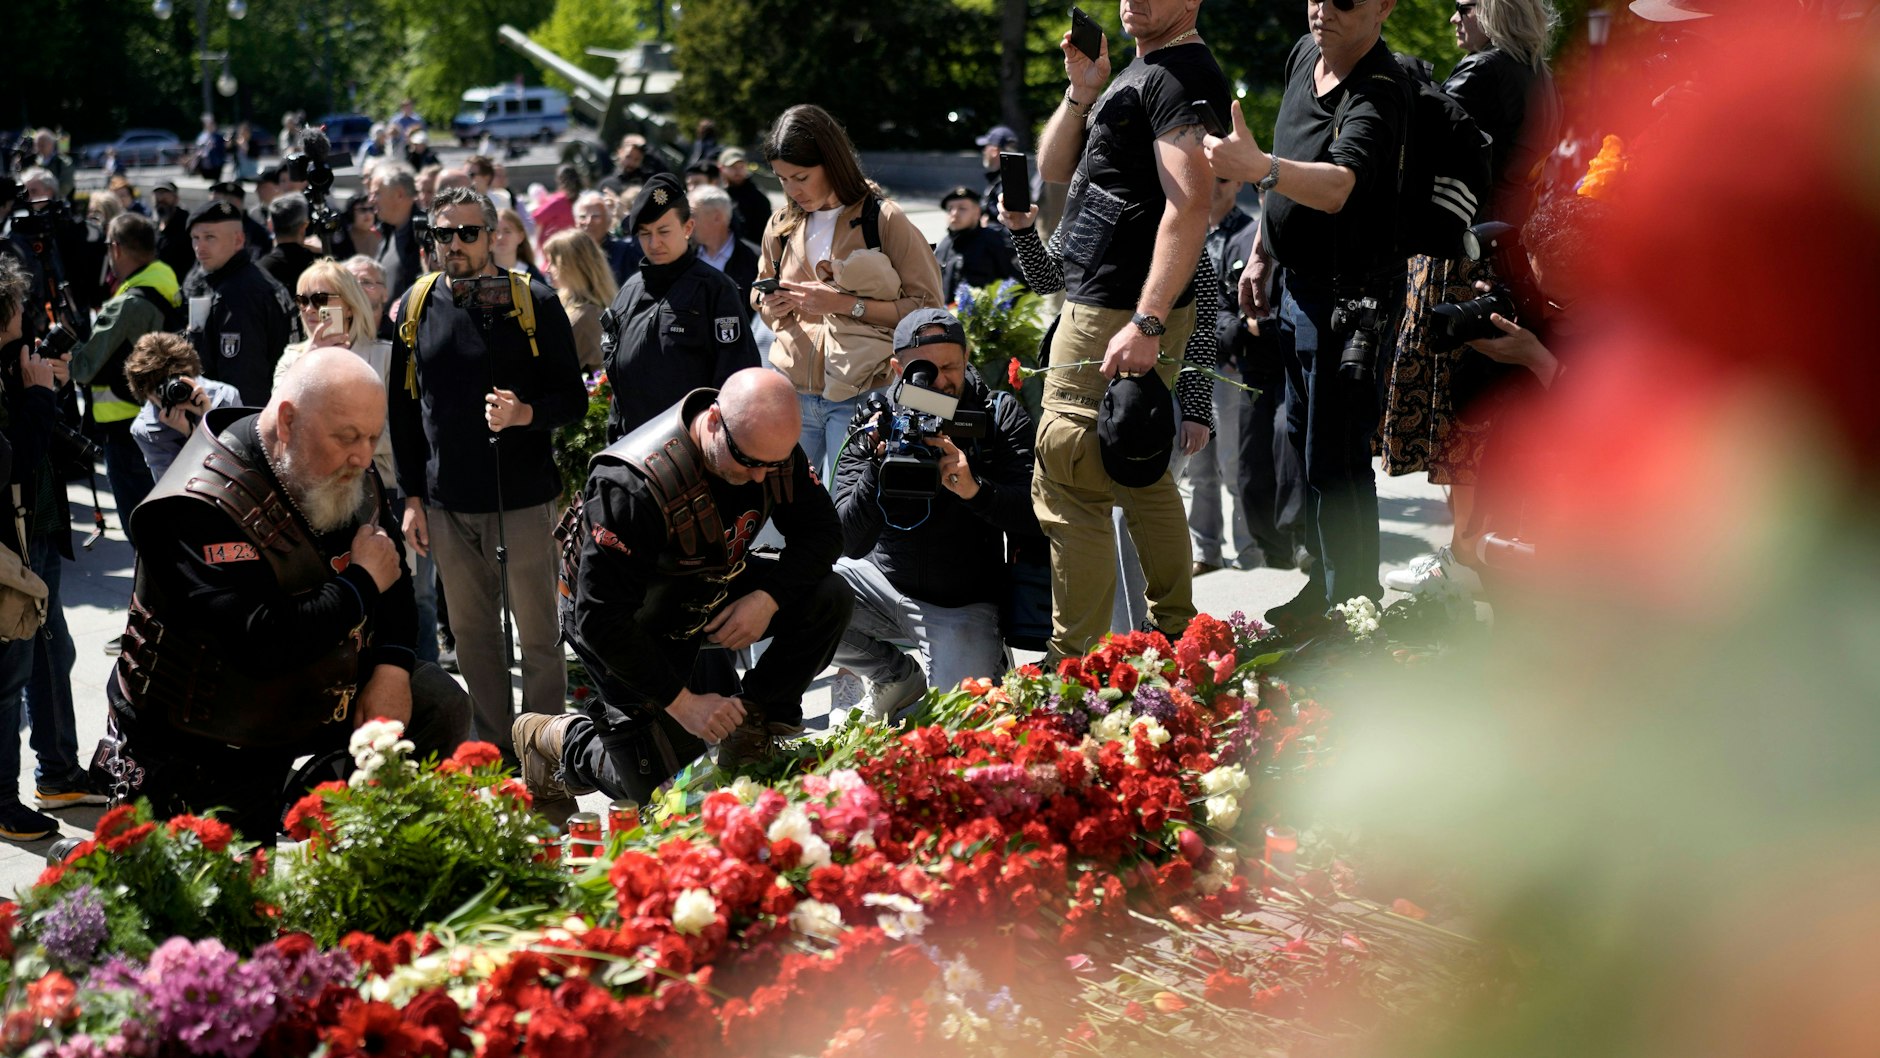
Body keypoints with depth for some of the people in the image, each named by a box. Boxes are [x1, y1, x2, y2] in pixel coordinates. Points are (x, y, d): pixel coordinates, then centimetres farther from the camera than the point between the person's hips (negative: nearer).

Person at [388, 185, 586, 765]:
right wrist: (412, 496, 8)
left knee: (538, 631, 1)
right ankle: (494, 751, 19)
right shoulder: (416, 307, 7)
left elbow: (573, 397, -2)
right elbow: (402, 408, 12)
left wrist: (527, 414, -22)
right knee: (471, 634, 9)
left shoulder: (533, 303, -3)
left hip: (522, 497, -3)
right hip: (447, 502, 3)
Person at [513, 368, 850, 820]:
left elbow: (821, 530, -7)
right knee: (655, 785, -9)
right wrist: (682, 701, -32)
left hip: (709, 590, 6)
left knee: (829, 597, -15)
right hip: (632, 621, -6)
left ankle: (755, 722, -1)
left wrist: (768, 598, -26)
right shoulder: (630, 486, -37)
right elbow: (601, 620, -33)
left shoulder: (773, 446, -18)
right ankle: (558, 740, 18)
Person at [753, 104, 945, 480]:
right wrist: (773, 307, 1)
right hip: (794, 394, 5)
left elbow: (927, 308, -8)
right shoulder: (781, 226, 12)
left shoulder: (884, 220, -4)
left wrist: (845, 304, -16)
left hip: (858, 397, -5)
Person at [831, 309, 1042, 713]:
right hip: (885, 582, 2)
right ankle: (900, 678, 4)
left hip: (964, 605, -2)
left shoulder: (1002, 417, -9)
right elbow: (850, 543, -18)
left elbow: (1037, 515, -20)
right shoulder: (874, 426, -9)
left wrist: (975, 490, -39)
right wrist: (878, 465, -33)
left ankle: (986, 666, 16)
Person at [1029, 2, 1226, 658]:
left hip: (1117, 317, -11)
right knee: (1142, 478, 18)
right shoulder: (1138, 73, 18)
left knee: (1067, 486, -10)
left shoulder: (1181, 75, -15)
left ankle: (1074, 660, -8)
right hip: (1124, 312, 11)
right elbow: (1054, 169, 17)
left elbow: (1189, 207, -25)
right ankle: (1175, 636, 26)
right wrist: (1082, 93, -1)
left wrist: (1146, 323, -31)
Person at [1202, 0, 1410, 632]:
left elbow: (1338, 186, -44)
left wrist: (1261, 169, -60)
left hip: (1352, 296, -10)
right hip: (1299, 285, 10)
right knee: (1304, 437, 21)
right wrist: (1262, 254, 19)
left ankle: (1352, 604, 9)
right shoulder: (1305, 56, 2)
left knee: (1336, 460, -5)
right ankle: (1324, 584, 36)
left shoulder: (1377, 94, -27)